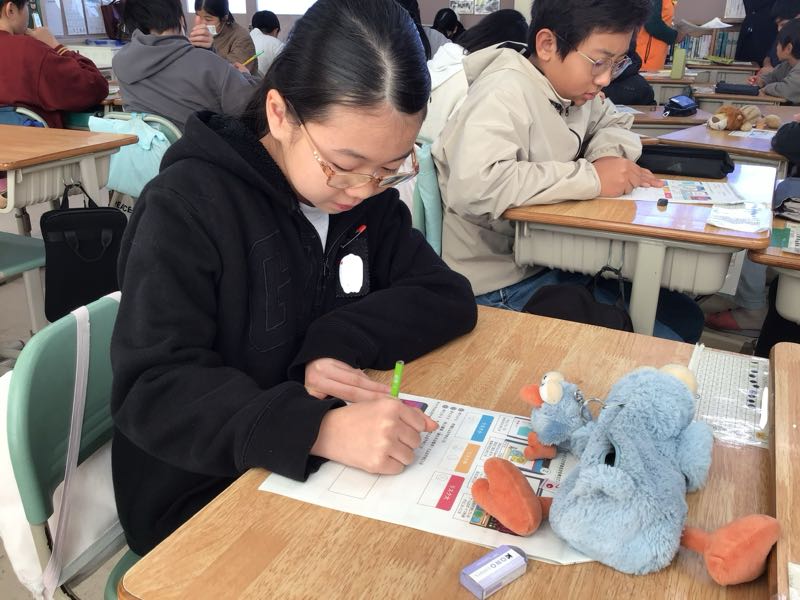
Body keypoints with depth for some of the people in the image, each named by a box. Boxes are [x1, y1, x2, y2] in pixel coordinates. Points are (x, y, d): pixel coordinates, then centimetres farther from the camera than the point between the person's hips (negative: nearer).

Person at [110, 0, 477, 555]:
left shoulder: (368, 196, -1)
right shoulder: (187, 205, -18)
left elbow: (449, 298, -5)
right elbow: (151, 391, -24)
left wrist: (337, 342, -22)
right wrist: (320, 427, -39)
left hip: (326, 472, 5)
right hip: (204, 501, -4)